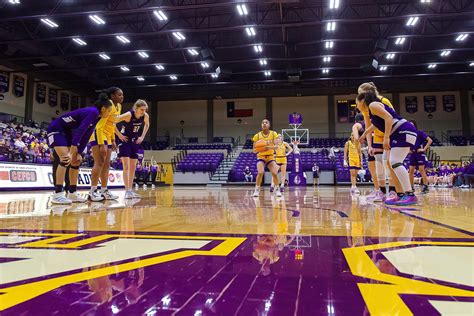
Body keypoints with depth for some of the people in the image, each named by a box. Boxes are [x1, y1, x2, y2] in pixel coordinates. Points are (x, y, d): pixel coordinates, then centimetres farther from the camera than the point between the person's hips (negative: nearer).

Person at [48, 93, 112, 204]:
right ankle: (57, 195, -22)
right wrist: (72, 152, -40)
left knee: (76, 160, 6)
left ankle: (72, 194, 11)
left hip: (67, 132, 10)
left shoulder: (96, 117, 4)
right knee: (65, 159, -22)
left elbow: (86, 136, 4)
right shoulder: (93, 112, -24)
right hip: (56, 129, -10)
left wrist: (78, 153, -2)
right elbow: (80, 131, -34)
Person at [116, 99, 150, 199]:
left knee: (133, 167, 7)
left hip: (135, 142, 6)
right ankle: (127, 191, -10)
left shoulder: (146, 116, -10)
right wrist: (119, 135, -18)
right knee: (126, 166, -11)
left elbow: (147, 125, 13)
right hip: (125, 140, -6)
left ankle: (131, 190, 15)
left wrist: (142, 137, 4)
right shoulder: (129, 115, -25)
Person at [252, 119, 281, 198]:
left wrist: (270, 147, -36)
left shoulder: (273, 134, -7)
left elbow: (276, 146, -17)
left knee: (275, 173, -11)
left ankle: (277, 190, 12)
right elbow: (254, 150, -6)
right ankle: (257, 190, -9)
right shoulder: (257, 135, -9)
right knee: (260, 172, -24)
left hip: (270, 157, 1)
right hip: (261, 157, -1)